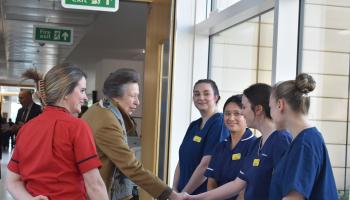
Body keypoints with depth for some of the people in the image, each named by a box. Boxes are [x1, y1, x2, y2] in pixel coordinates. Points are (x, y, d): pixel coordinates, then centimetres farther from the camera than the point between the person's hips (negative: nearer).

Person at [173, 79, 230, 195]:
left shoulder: (219, 123, -13)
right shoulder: (193, 125, 10)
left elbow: (206, 165, -19)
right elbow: (182, 161, 10)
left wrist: (184, 193, -13)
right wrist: (175, 190, -2)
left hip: (205, 194, -7)